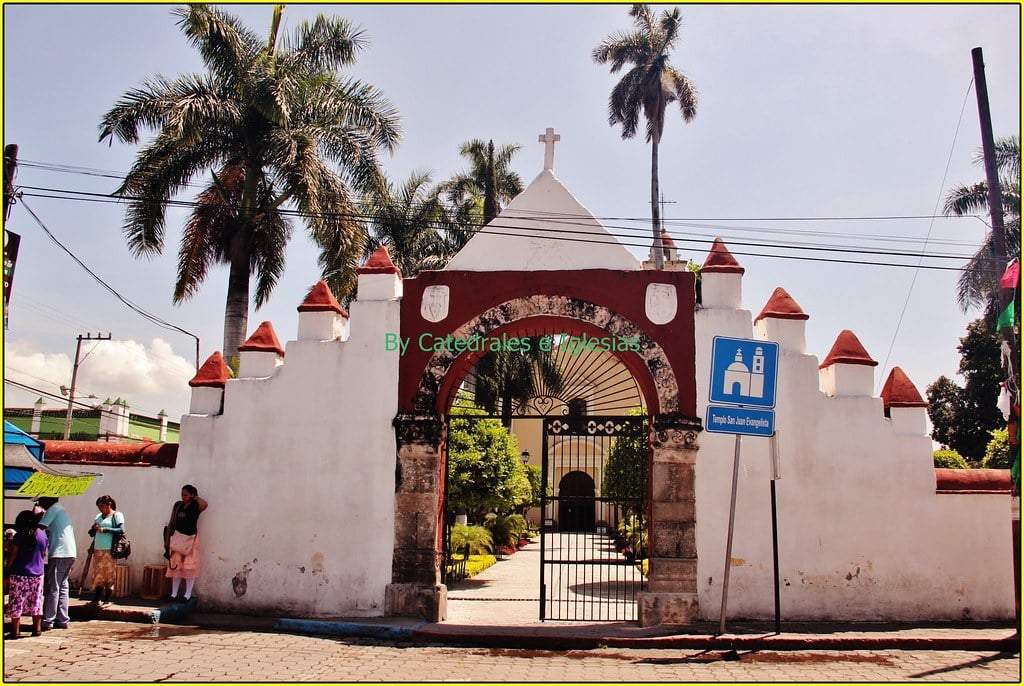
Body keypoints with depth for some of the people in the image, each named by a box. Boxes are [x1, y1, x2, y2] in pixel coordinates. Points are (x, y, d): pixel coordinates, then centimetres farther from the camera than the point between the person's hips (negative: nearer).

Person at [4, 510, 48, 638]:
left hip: (19, 574, -4)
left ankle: (15, 631, 5)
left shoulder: (20, 535, -10)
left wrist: (7, 569, 1)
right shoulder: (43, 536, 3)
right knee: (36, 602, 13)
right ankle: (37, 629, 17)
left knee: (16, 603, 4)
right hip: (37, 574, 4)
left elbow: (12, 555, -10)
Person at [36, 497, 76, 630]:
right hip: (71, 554, 9)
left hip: (59, 554, -9)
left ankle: (47, 622, -1)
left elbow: (40, 527, -14)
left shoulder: (53, 509, -6)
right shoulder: (61, 509, 22)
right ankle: (62, 620, 14)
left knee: (52, 588, -3)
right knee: (62, 587, 13)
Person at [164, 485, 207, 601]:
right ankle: (174, 594, 14)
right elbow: (171, 522, 11)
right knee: (175, 566, 6)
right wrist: (167, 539, 9)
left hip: (190, 539, -4)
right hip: (177, 538, 4)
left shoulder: (196, 506, -7)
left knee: (189, 567, -1)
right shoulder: (178, 505, 6)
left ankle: (188, 594, 6)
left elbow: (205, 504, -32)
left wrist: (195, 497, -14)